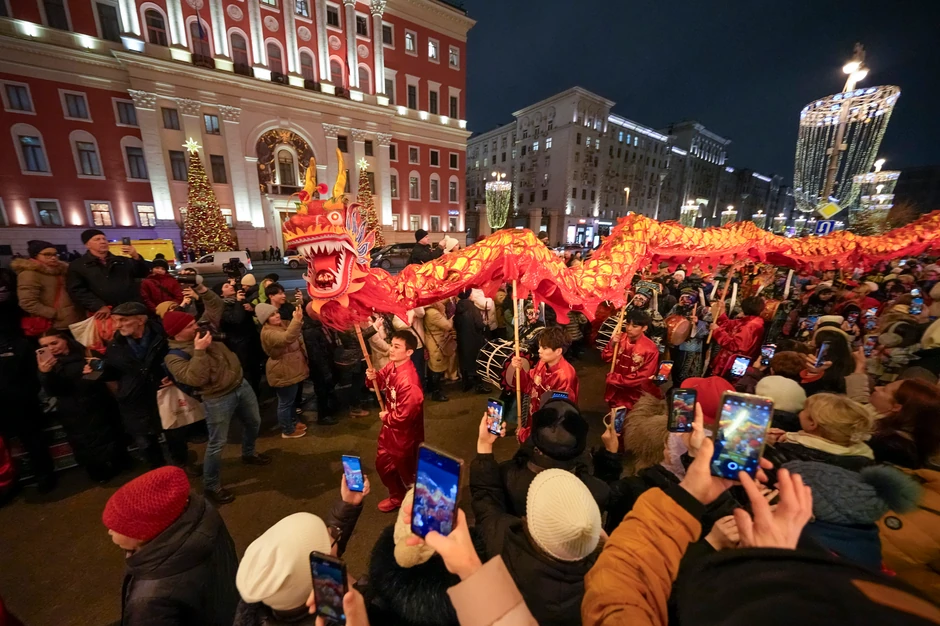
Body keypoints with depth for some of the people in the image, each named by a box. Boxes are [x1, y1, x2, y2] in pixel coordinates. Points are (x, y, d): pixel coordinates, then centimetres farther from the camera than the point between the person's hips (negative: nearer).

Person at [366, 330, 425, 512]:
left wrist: (386, 417, -13)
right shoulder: (392, 366, -9)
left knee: (407, 471, 15)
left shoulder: (408, 381, -36)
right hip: (390, 427, 9)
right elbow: (382, 379, 10)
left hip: (404, 432, -9)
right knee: (383, 463, 26)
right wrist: (374, 377, -13)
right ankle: (396, 497, 51)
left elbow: (404, 415, -32)